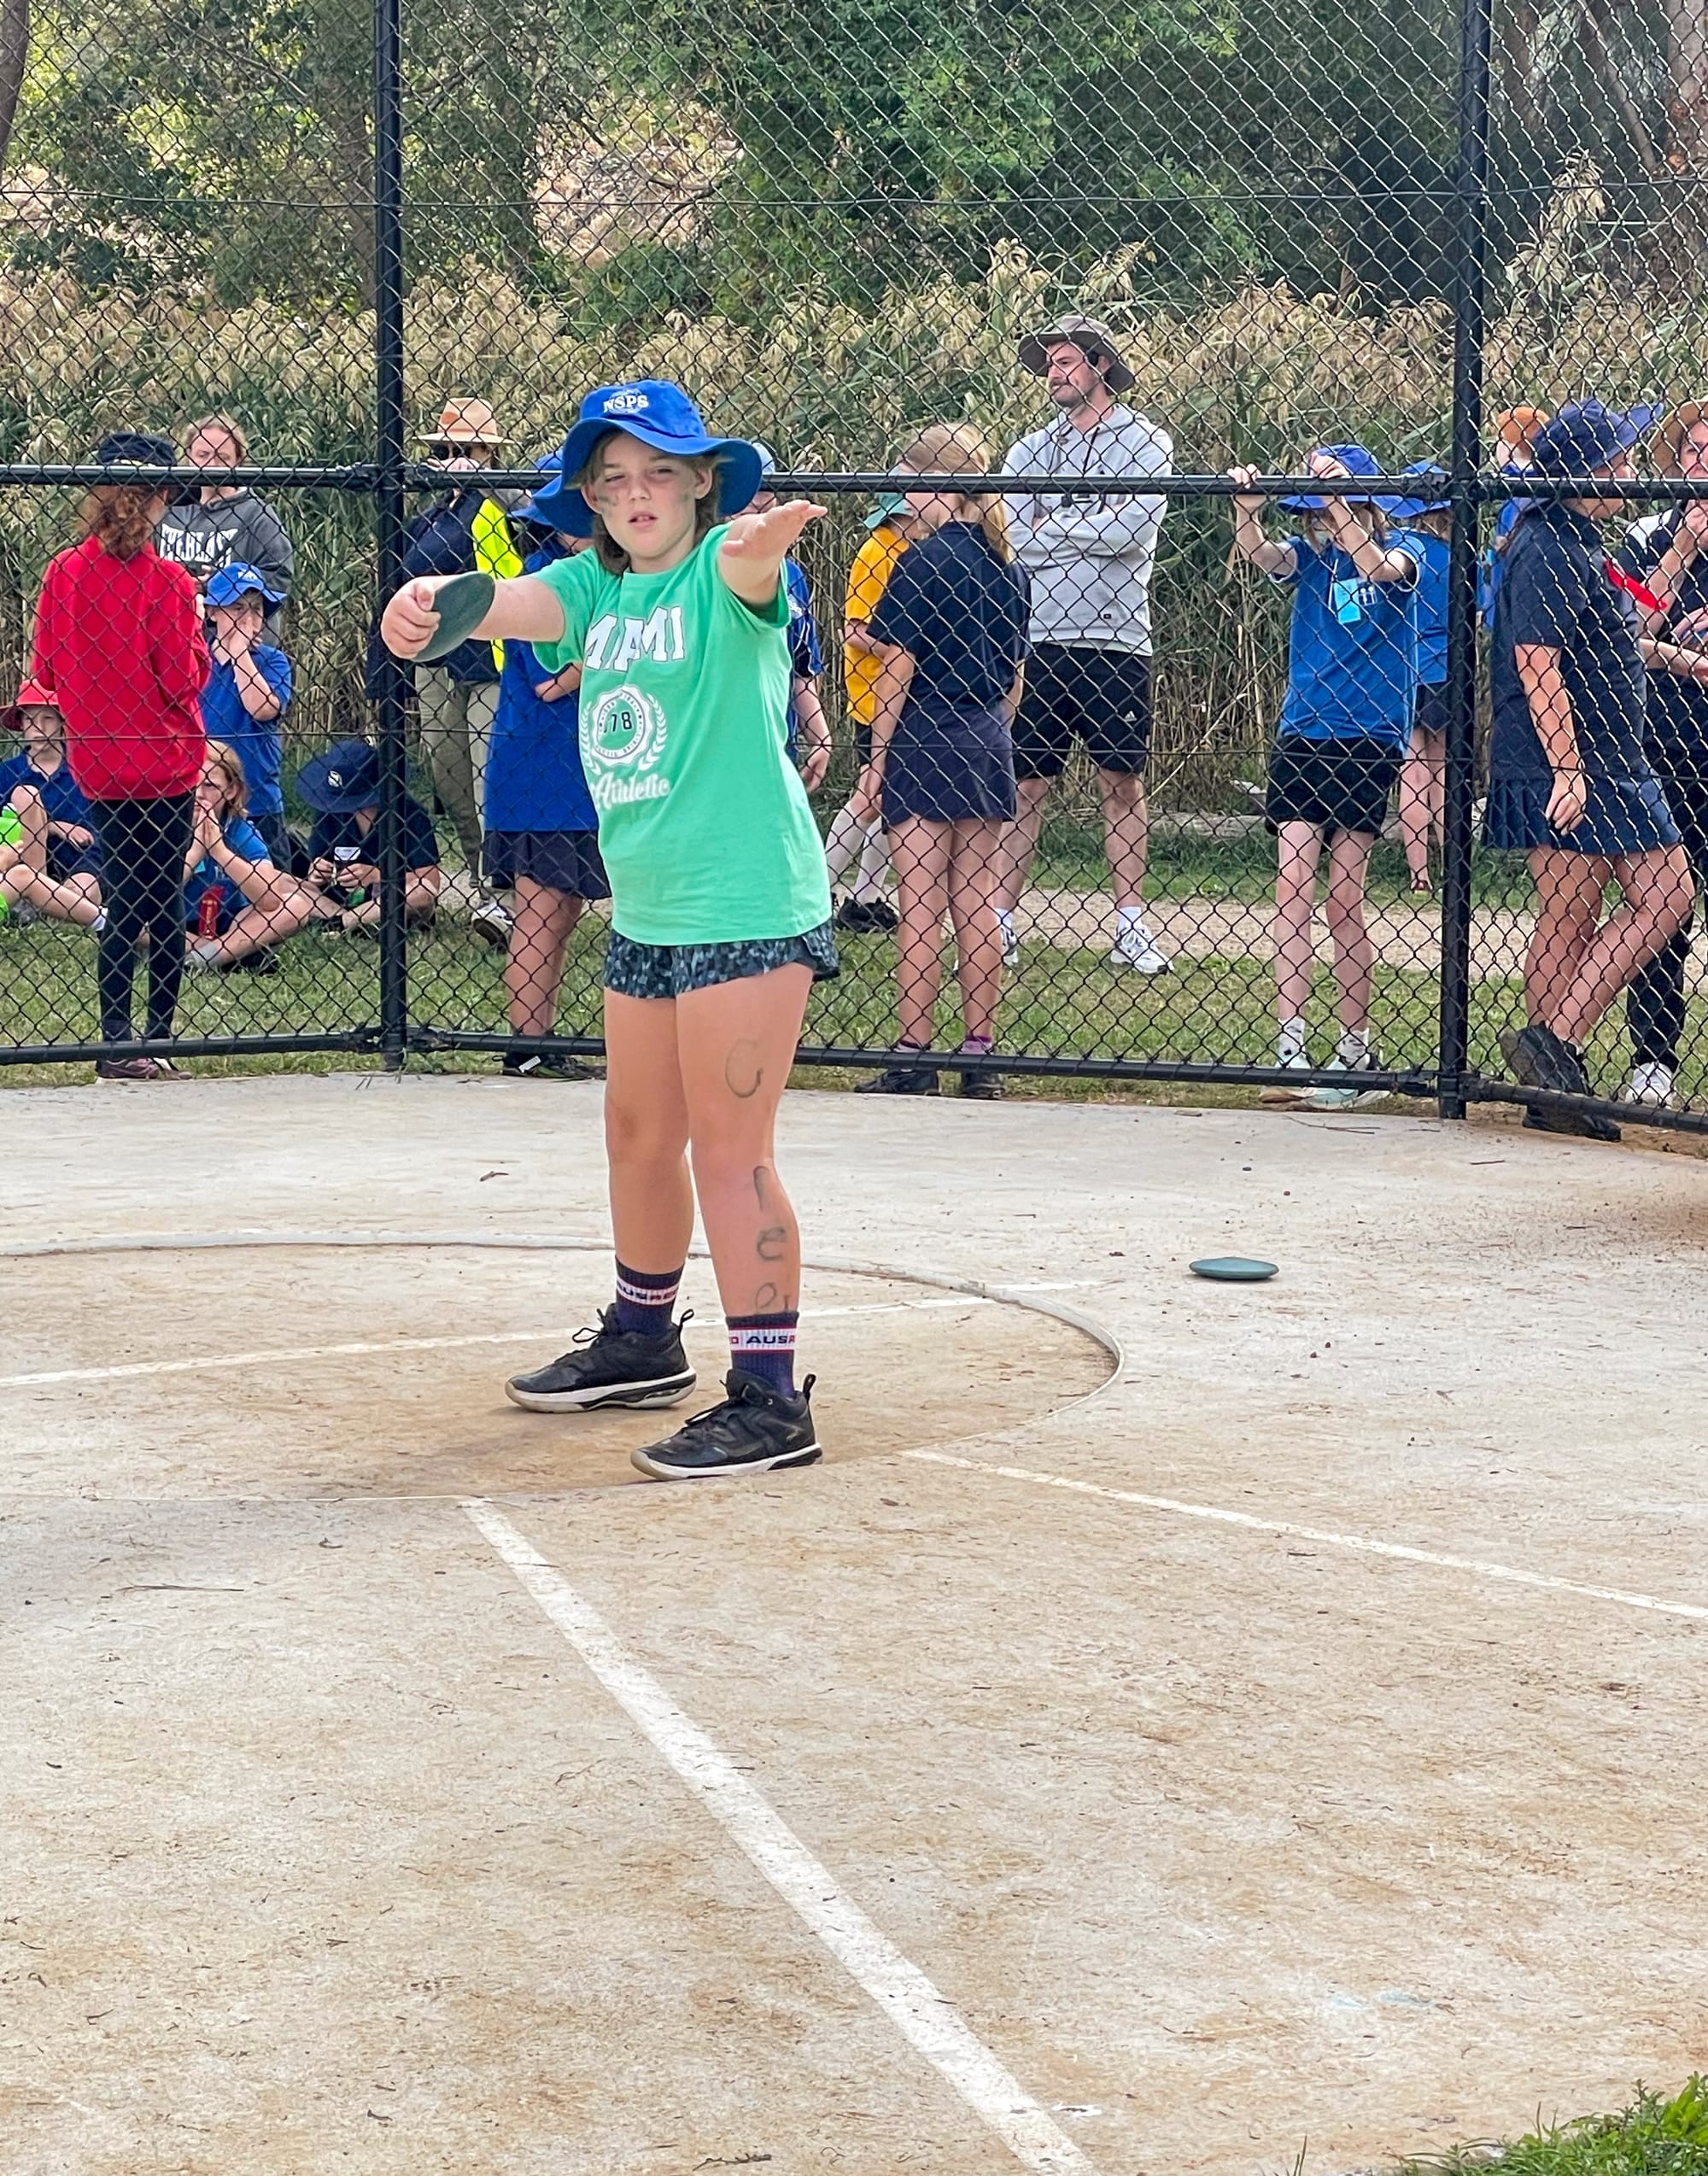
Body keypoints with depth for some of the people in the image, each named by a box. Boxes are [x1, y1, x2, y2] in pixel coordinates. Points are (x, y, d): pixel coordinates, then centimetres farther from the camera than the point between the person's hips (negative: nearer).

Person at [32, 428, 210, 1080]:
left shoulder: (63, 573, -4)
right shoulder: (166, 581, -16)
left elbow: (45, 671, 2)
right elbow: (183, 679, -15)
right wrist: (194, 634, 2)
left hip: (96, 758, 4)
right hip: (164, 759, -4)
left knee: (123, 898, 11)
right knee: (164, 901, 6)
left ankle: (117, 1042, 5)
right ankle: (156, 1042, 9)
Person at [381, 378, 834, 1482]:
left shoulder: (722, 571, -10)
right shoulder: (594, 585, 8)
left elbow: (746, 571, -34)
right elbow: (508, 606, -10)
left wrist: (764, 540, -59)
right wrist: (426, 601, -34)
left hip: (747, 903, -8)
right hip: (645, 909, 8)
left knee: (729, 1147, -9)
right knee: (640, 1134, 19)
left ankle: (772, 1399, -5)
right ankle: (642, 1340, 38)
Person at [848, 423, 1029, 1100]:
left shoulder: (924, 561, -11)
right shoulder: (1007, 568, 9)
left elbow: (898, 673, -11)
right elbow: (1015, 676, 14)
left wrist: (875, 763, -6)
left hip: (924, 746, -6)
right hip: (988, 749, 6)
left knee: (921, 906, -3)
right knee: (978, 906, 7)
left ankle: (912, 1056, -1)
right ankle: (979, 1056, 10)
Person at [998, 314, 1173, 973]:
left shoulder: (1145, 442, 3)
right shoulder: (1029, 451, 13)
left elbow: (1134, 530, -13)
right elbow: (1010, 541, -1)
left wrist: (1053, 526, -3)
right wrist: (1093, 530, -5)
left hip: (1115, 642, -2)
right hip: (1039, 640, 2)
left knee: (1123, 782, 3)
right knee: (1025, 783, 3)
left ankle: (1130, 925, 8)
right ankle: (1000, 918, 6)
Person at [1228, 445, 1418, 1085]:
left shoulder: (1398, 559, 0)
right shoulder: (1309, 556, 8)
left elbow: (1377, 568, -23)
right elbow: (1259, 553, -12)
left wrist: (1339, 500, -34)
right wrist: (1246, 503, -31)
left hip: (1367, 743, -3)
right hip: (1300, 738, 3)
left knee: (1343, 901, 1)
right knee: (1292, 891, -7)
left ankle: (1356, 1045, 13)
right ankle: (1290, 1044, -9)